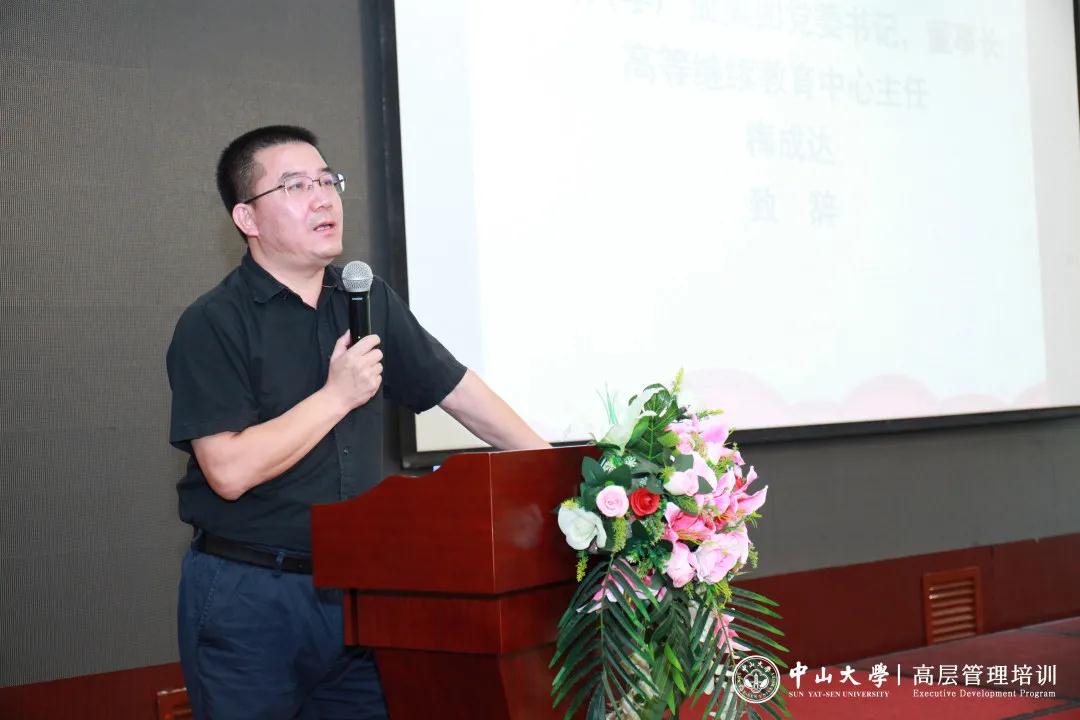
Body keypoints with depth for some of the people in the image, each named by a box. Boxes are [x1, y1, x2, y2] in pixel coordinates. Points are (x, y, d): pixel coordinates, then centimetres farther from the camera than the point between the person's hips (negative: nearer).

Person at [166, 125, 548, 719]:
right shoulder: (212, 325, -10)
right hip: (249, 598, -5)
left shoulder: (369, 302, 10)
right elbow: (231, 471, -20)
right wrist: (338, 395, -13)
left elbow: (455, 388, 15)